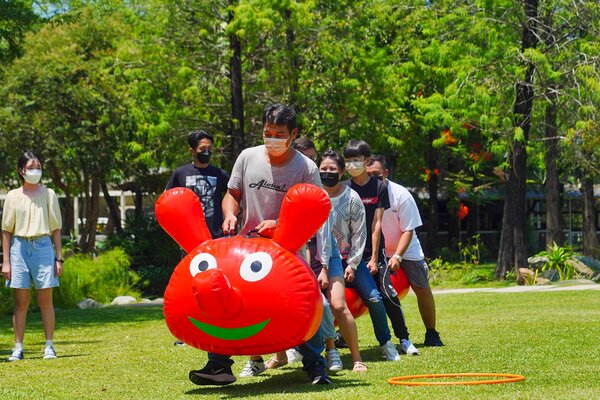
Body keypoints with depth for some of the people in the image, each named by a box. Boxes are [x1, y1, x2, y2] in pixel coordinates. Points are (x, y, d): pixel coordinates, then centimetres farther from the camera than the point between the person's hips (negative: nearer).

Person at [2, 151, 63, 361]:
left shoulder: (48, 194, 7)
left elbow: (56, 228, 8)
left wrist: (59, 257, 3)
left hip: (43, 246, 0)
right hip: (19, 247, 0)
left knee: (45, 300, 0)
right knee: (21, 301, 2)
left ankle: (49, 346, 5)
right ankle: (18, 348, 5)